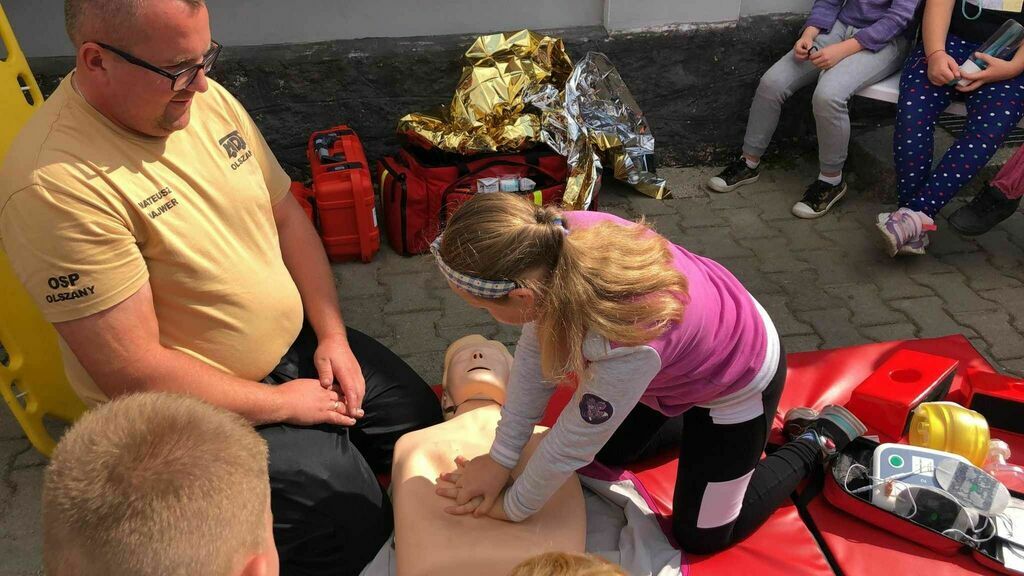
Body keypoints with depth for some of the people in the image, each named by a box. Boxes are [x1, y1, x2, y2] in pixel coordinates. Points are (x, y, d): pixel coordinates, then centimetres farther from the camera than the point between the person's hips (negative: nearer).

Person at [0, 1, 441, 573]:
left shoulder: (206, 98, -5)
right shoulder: (54, 184, -27)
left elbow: (287, 216, 5)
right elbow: (134, 374, -25)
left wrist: (331, 334, -3)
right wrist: (282, 404, -17)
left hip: (296, 342, 8)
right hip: (190, 405, -7)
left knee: (420, 416, 10)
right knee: (352, 514, -16)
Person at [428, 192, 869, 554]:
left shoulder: (628, 344, -46)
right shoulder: (559, 241, -29)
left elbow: (572, 445, -28)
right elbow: (534, 354, -15)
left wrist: (512, 507, -10)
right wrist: (499, 458, -11)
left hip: (739, 379, -6)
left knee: (702, 536, 10)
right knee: (610, 450, 21)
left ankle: (819, 440, 22)